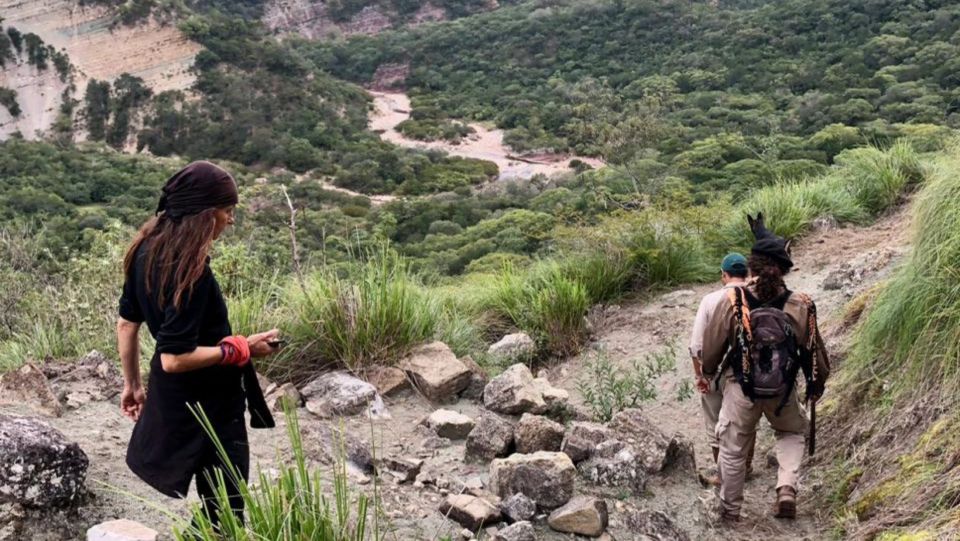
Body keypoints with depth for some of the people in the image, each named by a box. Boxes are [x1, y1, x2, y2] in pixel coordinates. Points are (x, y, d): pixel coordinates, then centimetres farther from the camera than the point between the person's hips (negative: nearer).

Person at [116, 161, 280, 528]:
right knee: (224, 510, 6)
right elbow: (174, 358, -28)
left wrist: (132, 384, 18)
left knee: (212, 503, 24)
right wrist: (242, 349, -19)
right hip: (206, 406, -9)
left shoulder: (148, 249, -1)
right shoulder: (190, 271, -27)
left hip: (172, 400, 9)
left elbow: (126, 322, 8)